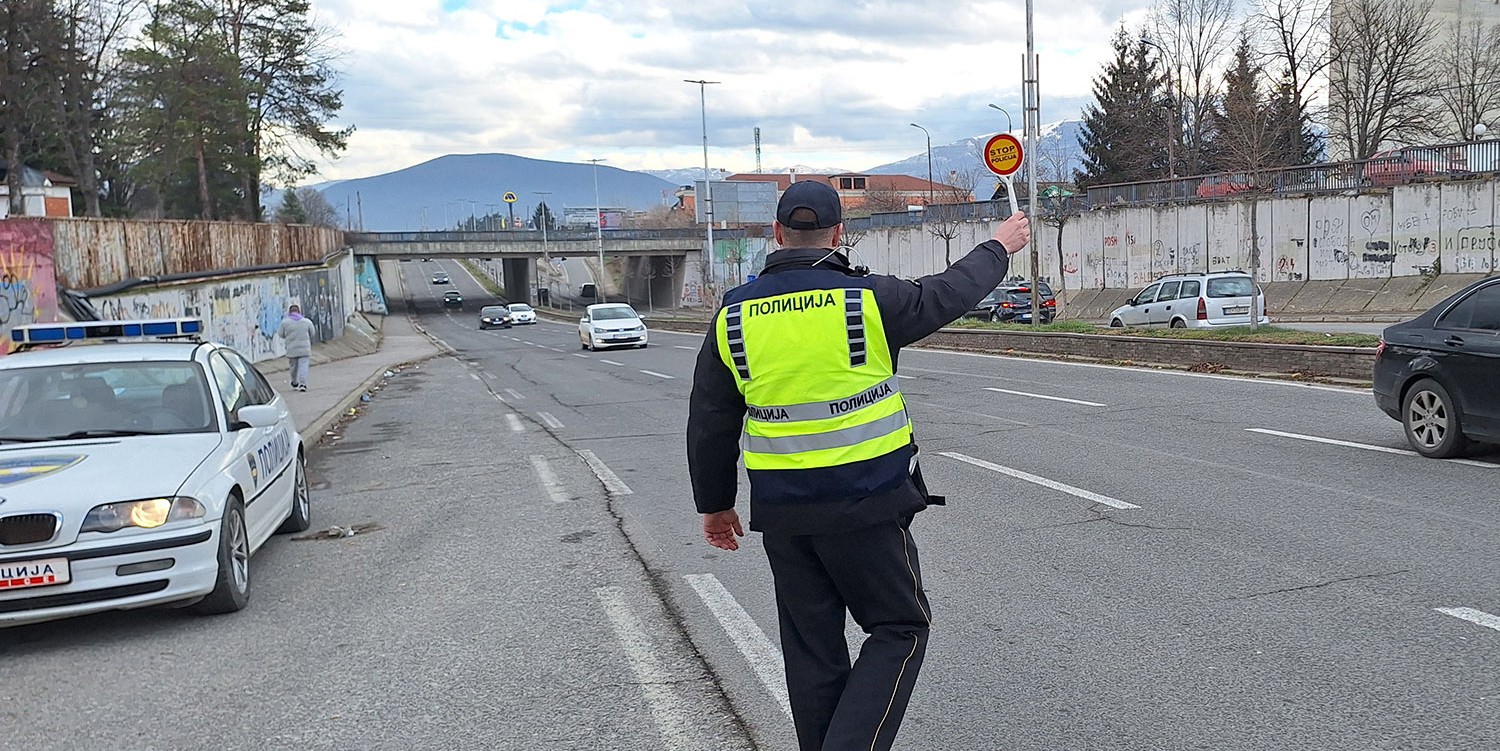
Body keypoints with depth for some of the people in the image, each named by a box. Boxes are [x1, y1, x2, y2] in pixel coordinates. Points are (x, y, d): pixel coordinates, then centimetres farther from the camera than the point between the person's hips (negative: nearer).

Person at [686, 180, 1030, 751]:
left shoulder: (733, 316, 1)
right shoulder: (867, 299, -10)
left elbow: (709, 425, 7)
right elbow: (950, 293, 8)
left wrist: (714, 503, 19)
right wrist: (999, 248, 26)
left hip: (782, 512, 4)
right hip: (865, 503, -4)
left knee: (810, 647, 16)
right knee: (899, 629, 10)